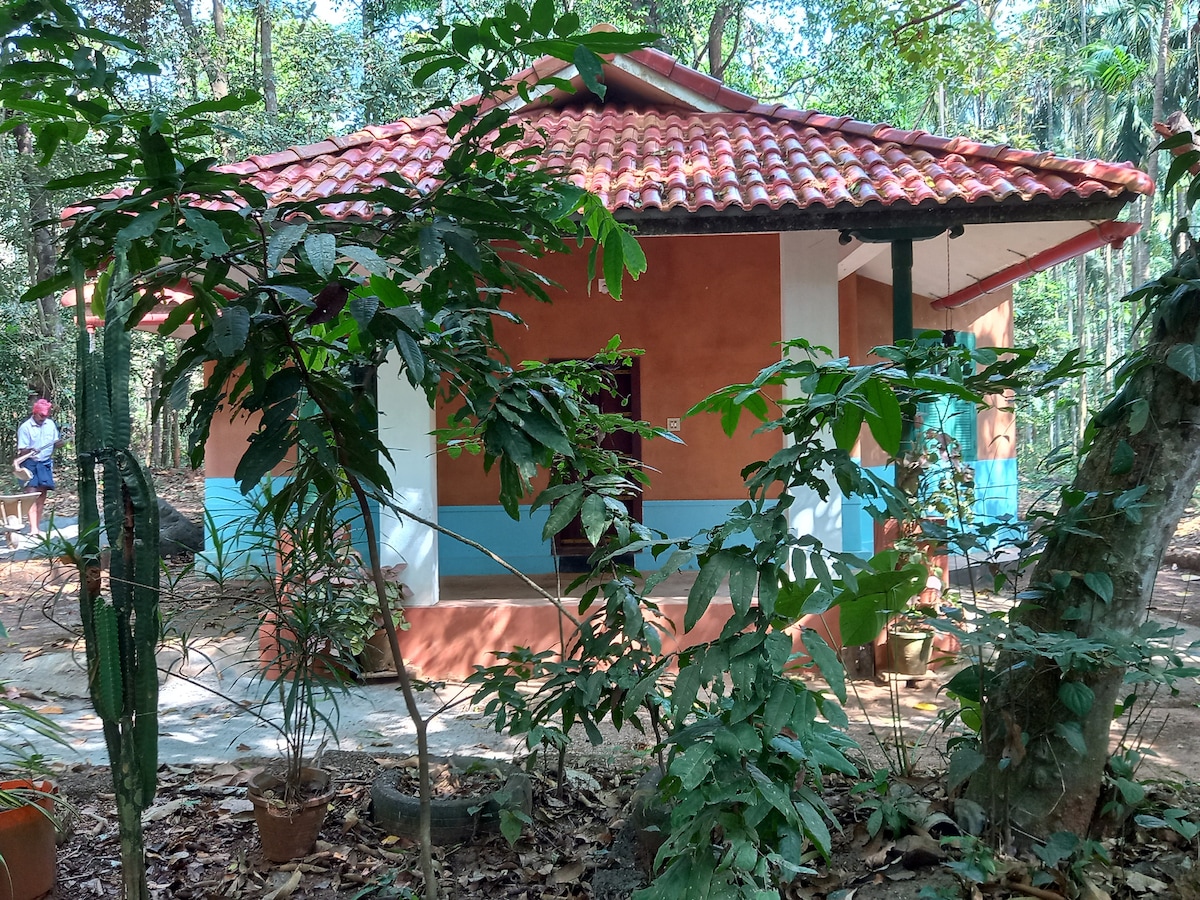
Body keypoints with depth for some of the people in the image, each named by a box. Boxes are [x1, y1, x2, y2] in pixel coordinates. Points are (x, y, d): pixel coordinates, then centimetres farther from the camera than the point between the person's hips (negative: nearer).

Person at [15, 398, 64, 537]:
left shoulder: (51, 424, 4)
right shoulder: (25, 427, -10)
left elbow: (56, 443, 15)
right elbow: (21, 451, -12)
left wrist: (59, 443, -9)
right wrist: (29, 451, -33)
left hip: (46, 463, 5)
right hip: (31, 463, -5)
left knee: (42, 496, 8)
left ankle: (37, 527, 16)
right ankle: (33, 528, -15)